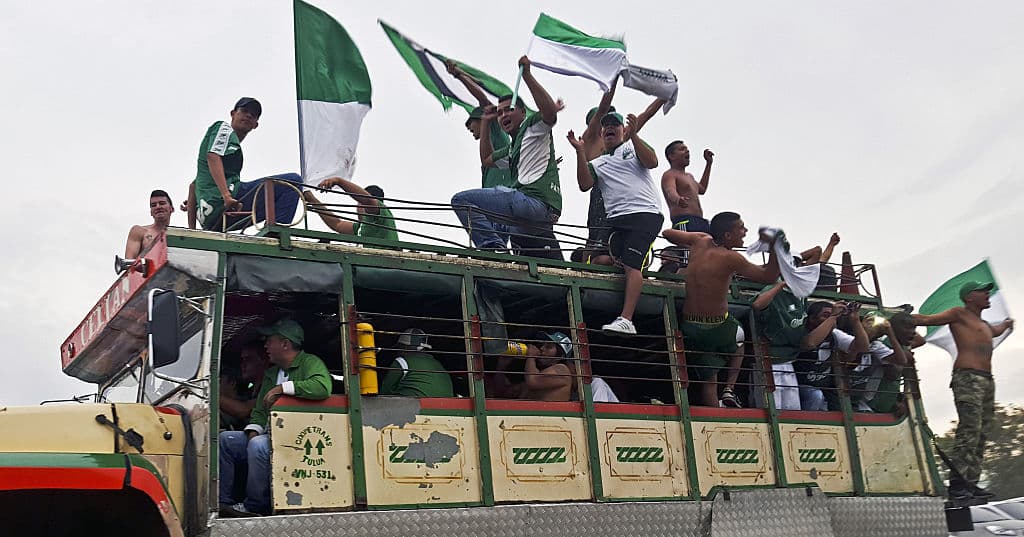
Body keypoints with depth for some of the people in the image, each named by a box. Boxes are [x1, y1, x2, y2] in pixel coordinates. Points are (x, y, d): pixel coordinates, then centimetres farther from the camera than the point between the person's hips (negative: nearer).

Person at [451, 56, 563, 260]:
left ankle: (493, 247, -27)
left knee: (461, 199, -15)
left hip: (535, 201, -10)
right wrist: (485, 123, 40)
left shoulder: (533, 124, 8)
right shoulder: (512, 149, 34)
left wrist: (527, 75, -16)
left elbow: (551, 112, -15)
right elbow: (486, 159, 44)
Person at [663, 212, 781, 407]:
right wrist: (774, 247, -18)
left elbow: (667, 233, 16)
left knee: (708, 379, 14)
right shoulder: (730, 258, -18)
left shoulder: (701, 241, 1)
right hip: (717, 328, -5)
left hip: (690, 327, 5)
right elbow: (768, 276, -14)